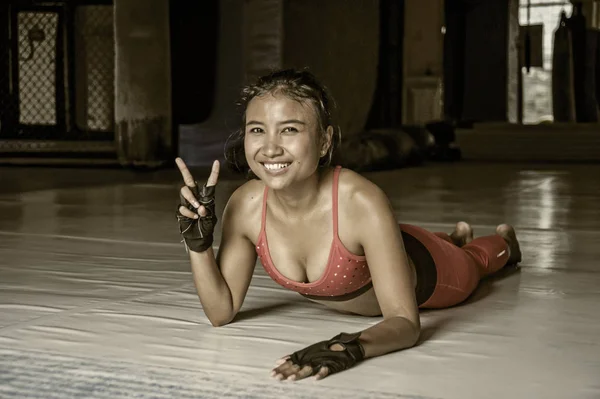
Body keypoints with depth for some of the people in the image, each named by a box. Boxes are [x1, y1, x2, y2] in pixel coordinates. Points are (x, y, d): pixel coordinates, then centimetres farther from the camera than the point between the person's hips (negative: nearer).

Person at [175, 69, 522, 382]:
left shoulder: (362, 202, -46)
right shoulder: (245, 206, -33)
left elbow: (405, 323, -44)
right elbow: (221, 312, -21)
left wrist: (354, 346, -64)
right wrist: (199, 240, -37)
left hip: (428, 278, -4)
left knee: (470, 262, 33)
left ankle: (505, 240, 66)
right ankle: (456, 236, 70)